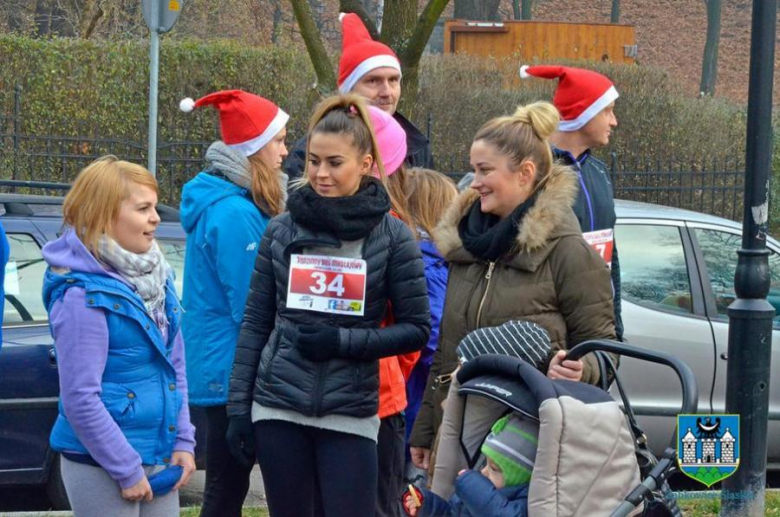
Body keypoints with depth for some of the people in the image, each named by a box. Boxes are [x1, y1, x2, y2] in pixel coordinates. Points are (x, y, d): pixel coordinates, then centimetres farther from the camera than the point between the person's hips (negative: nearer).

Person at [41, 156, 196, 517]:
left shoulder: (155, 277, 8)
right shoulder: (83, 295, -16)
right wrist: (126, 471, -16)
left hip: (159, 458, 8)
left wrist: (184, 442, 7)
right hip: (100, 467, -8)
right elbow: (80, 398, -18)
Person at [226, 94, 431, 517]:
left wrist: (343, 341, -12)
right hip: (278, 408, 2)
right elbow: (255, 322, 8)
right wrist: (239, 407, 4)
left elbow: (416, 330, 0)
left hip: (351, 413, -2)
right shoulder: (282, 230, 5)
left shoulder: (391, 236, -2)